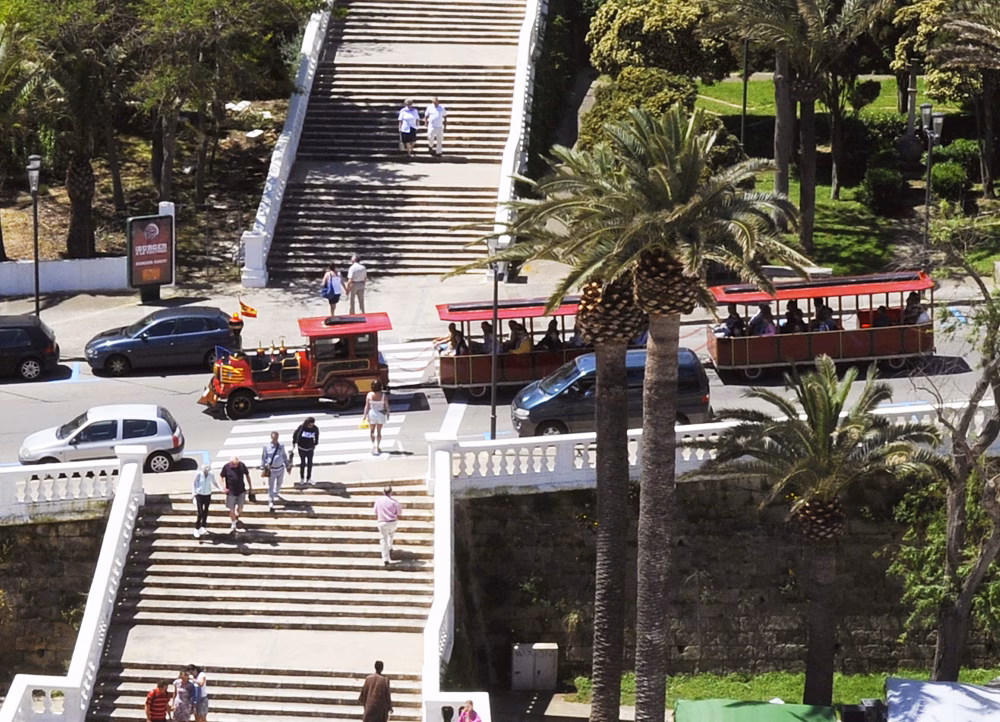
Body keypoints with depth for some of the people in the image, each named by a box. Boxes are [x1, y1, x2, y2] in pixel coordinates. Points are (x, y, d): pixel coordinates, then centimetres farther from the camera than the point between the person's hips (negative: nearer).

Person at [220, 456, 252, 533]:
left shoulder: (242, 465, -8)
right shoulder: (226, 467, -12)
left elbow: (247, 475, 5)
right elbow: (222, 477, 1)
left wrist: (250, 487, 8)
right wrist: (224, 488, -9)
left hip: (241, 491, 1)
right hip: (231, 492, -1)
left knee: (240, 509, 4)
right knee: (232, 510, 3)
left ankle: (236, 517, 38)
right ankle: (233, 526, 18)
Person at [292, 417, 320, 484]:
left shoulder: (315, 429, -13)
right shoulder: (301, 427, -19)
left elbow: (316, 436, 8)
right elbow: (295, 434, -2)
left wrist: (315, 444, 19)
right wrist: (294, 443, 6)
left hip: (310, 448, 2)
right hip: (301, 448, -2)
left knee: (310, 463, 0)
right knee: (303, 463, 0)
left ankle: (308, 479, 9)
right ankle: (302, 478, 15)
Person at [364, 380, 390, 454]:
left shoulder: (369, 395, -13)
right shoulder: (384, 395, -13)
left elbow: (367, 406, -9)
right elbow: (387, 406, -6)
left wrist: (365, 415, -1)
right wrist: (387, 414, 10)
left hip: (372, 413, 0)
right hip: (381, 414, 0)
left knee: (372, 431, 16)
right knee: (379, 431, 12)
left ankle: (373, 444, 0)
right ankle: (378, 447, 12)